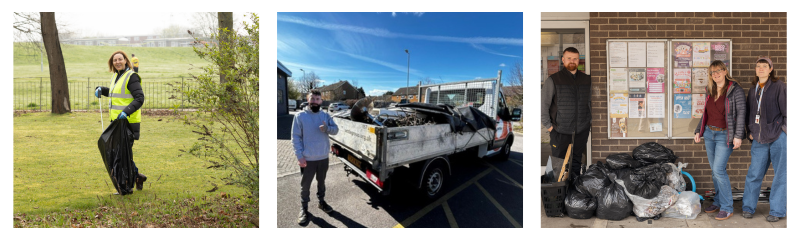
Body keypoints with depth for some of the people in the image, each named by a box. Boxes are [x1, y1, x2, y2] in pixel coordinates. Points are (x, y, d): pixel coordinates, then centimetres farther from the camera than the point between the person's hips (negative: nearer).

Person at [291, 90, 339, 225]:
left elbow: (336, 130, -2)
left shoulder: (325, 116, 4)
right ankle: (304, 209, 17)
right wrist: (300, 156, -16)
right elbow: (296, 137, -9)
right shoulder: (300, 116, -8)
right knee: (305, 185, 5)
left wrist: (327, 128, -25)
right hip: (307, 159, -3)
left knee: (321, 182, 20)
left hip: (323, 157, 4)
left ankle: (321, 202, 38)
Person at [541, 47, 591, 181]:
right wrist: (548, 125, -6)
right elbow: (543, 104, -3)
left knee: (577, 160, 11)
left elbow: (589, 102, 18)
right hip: (560, 130, -3)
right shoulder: (553, 80, -3)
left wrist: (590, 122, 12)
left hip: (582, 129, 3)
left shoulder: (586, 80, 9)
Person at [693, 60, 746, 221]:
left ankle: (727, 208, -5)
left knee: (718, 169, -13)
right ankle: (718, 201, 23)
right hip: (709, 133, 7)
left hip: (725, 135, -7)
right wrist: (698, 130, 17)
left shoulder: (735, 90, -8)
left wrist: (738, 136, -17)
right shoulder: (709, 91, 11)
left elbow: (741, 112, -12)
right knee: (714, 170, 11)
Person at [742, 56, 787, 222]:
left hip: (778, 137, -4)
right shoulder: (753, 90, 15)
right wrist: (750, 131, 15)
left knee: (780, 175, 1)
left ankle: (777, 211, 9)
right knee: (754, 173, 5)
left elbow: (786, 111, -4)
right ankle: (748, 207, 16)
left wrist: (784, 129, -9)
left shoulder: (779, 87, -2)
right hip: (759, 139, 5)